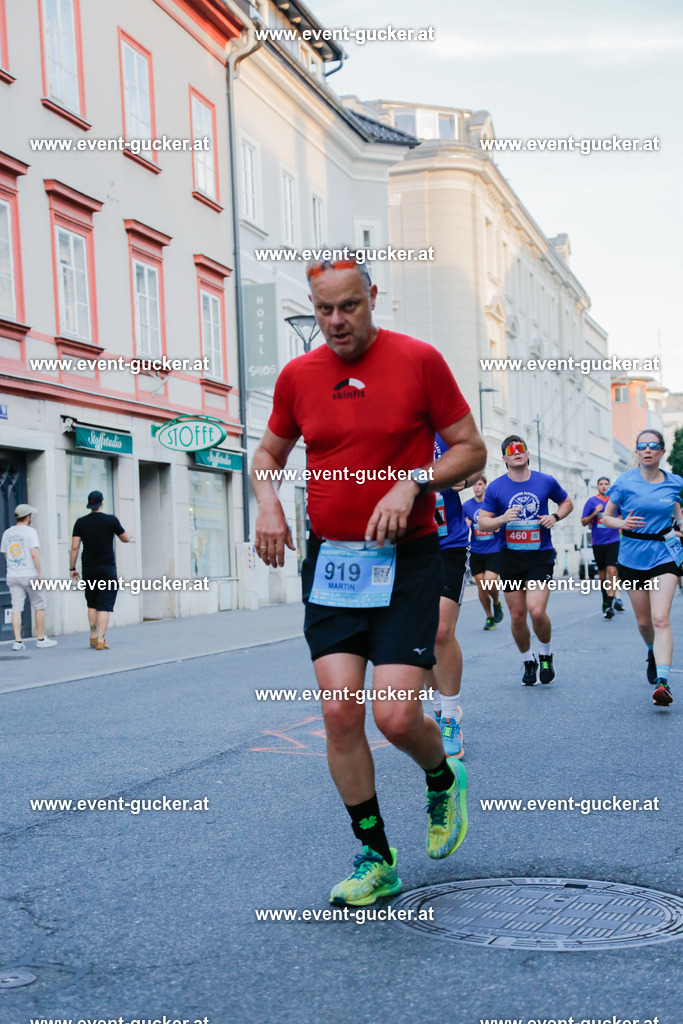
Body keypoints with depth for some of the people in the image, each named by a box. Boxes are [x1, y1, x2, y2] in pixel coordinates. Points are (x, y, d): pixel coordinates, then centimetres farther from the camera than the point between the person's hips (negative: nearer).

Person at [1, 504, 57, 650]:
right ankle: (41, 639, 10)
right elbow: (34, 554, -15)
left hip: (12, 576, 5)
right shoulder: (29, 531, -8)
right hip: (29, 575, -5)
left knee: (16, 608, 2)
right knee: (39, 606, 7)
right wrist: (39, 573, -13)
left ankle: (17, 641, -3)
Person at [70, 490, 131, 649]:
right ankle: (101, 640, -9)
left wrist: (72, 568, 5)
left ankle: (93, 637, 20)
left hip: (89, 569, 3)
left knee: (92, 604, 17)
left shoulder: (80, 522, 1)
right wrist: (127, 535, 29)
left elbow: (74, 547, -2)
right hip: (107, 568, -3)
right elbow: (126, 539, 6)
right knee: (104, 606, -3)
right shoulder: (111, 520, -4)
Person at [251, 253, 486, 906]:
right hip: (328, 559, 4)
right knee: (339, 710, -3)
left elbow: (471, 450, 1)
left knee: (396, 716, -12)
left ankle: (443, 782, 25)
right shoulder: (297, 375, 7)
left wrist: (413, 483, -15)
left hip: (406, 560, -3)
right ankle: (375, 859, 13)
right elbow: (268, 453, 21)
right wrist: (267, 502, 0)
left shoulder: (419, 360, -3)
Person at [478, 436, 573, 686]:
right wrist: (502, 519, -17)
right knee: (517, 616, 5)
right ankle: (528, 662, 27)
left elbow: (567, 501, 18)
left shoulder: (546, 481, 2)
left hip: (540, 555, -1)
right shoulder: (495, 487, 0)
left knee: (536, 611, -17)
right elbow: (483, 522, 3)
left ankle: (546, 655, 10)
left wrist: (555, 516, -2)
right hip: (510, 557, 1)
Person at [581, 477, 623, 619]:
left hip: (613, 541, -1)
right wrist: (594, 514, -13)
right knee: (602, 574, 10)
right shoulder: (591, 501, 2)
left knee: (612, 571, -15)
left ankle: (610, 604, -15)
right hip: (598, 542, 1)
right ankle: (605, 599, 29)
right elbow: (583, 522, 2)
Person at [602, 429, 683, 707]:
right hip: (632, 556, 1)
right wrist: (622, 523, -16)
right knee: (643, 620, 10)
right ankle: (653, 653, 44)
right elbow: (606, 517, 4)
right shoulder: (625, 482, -4)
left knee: (660, 619, -15)